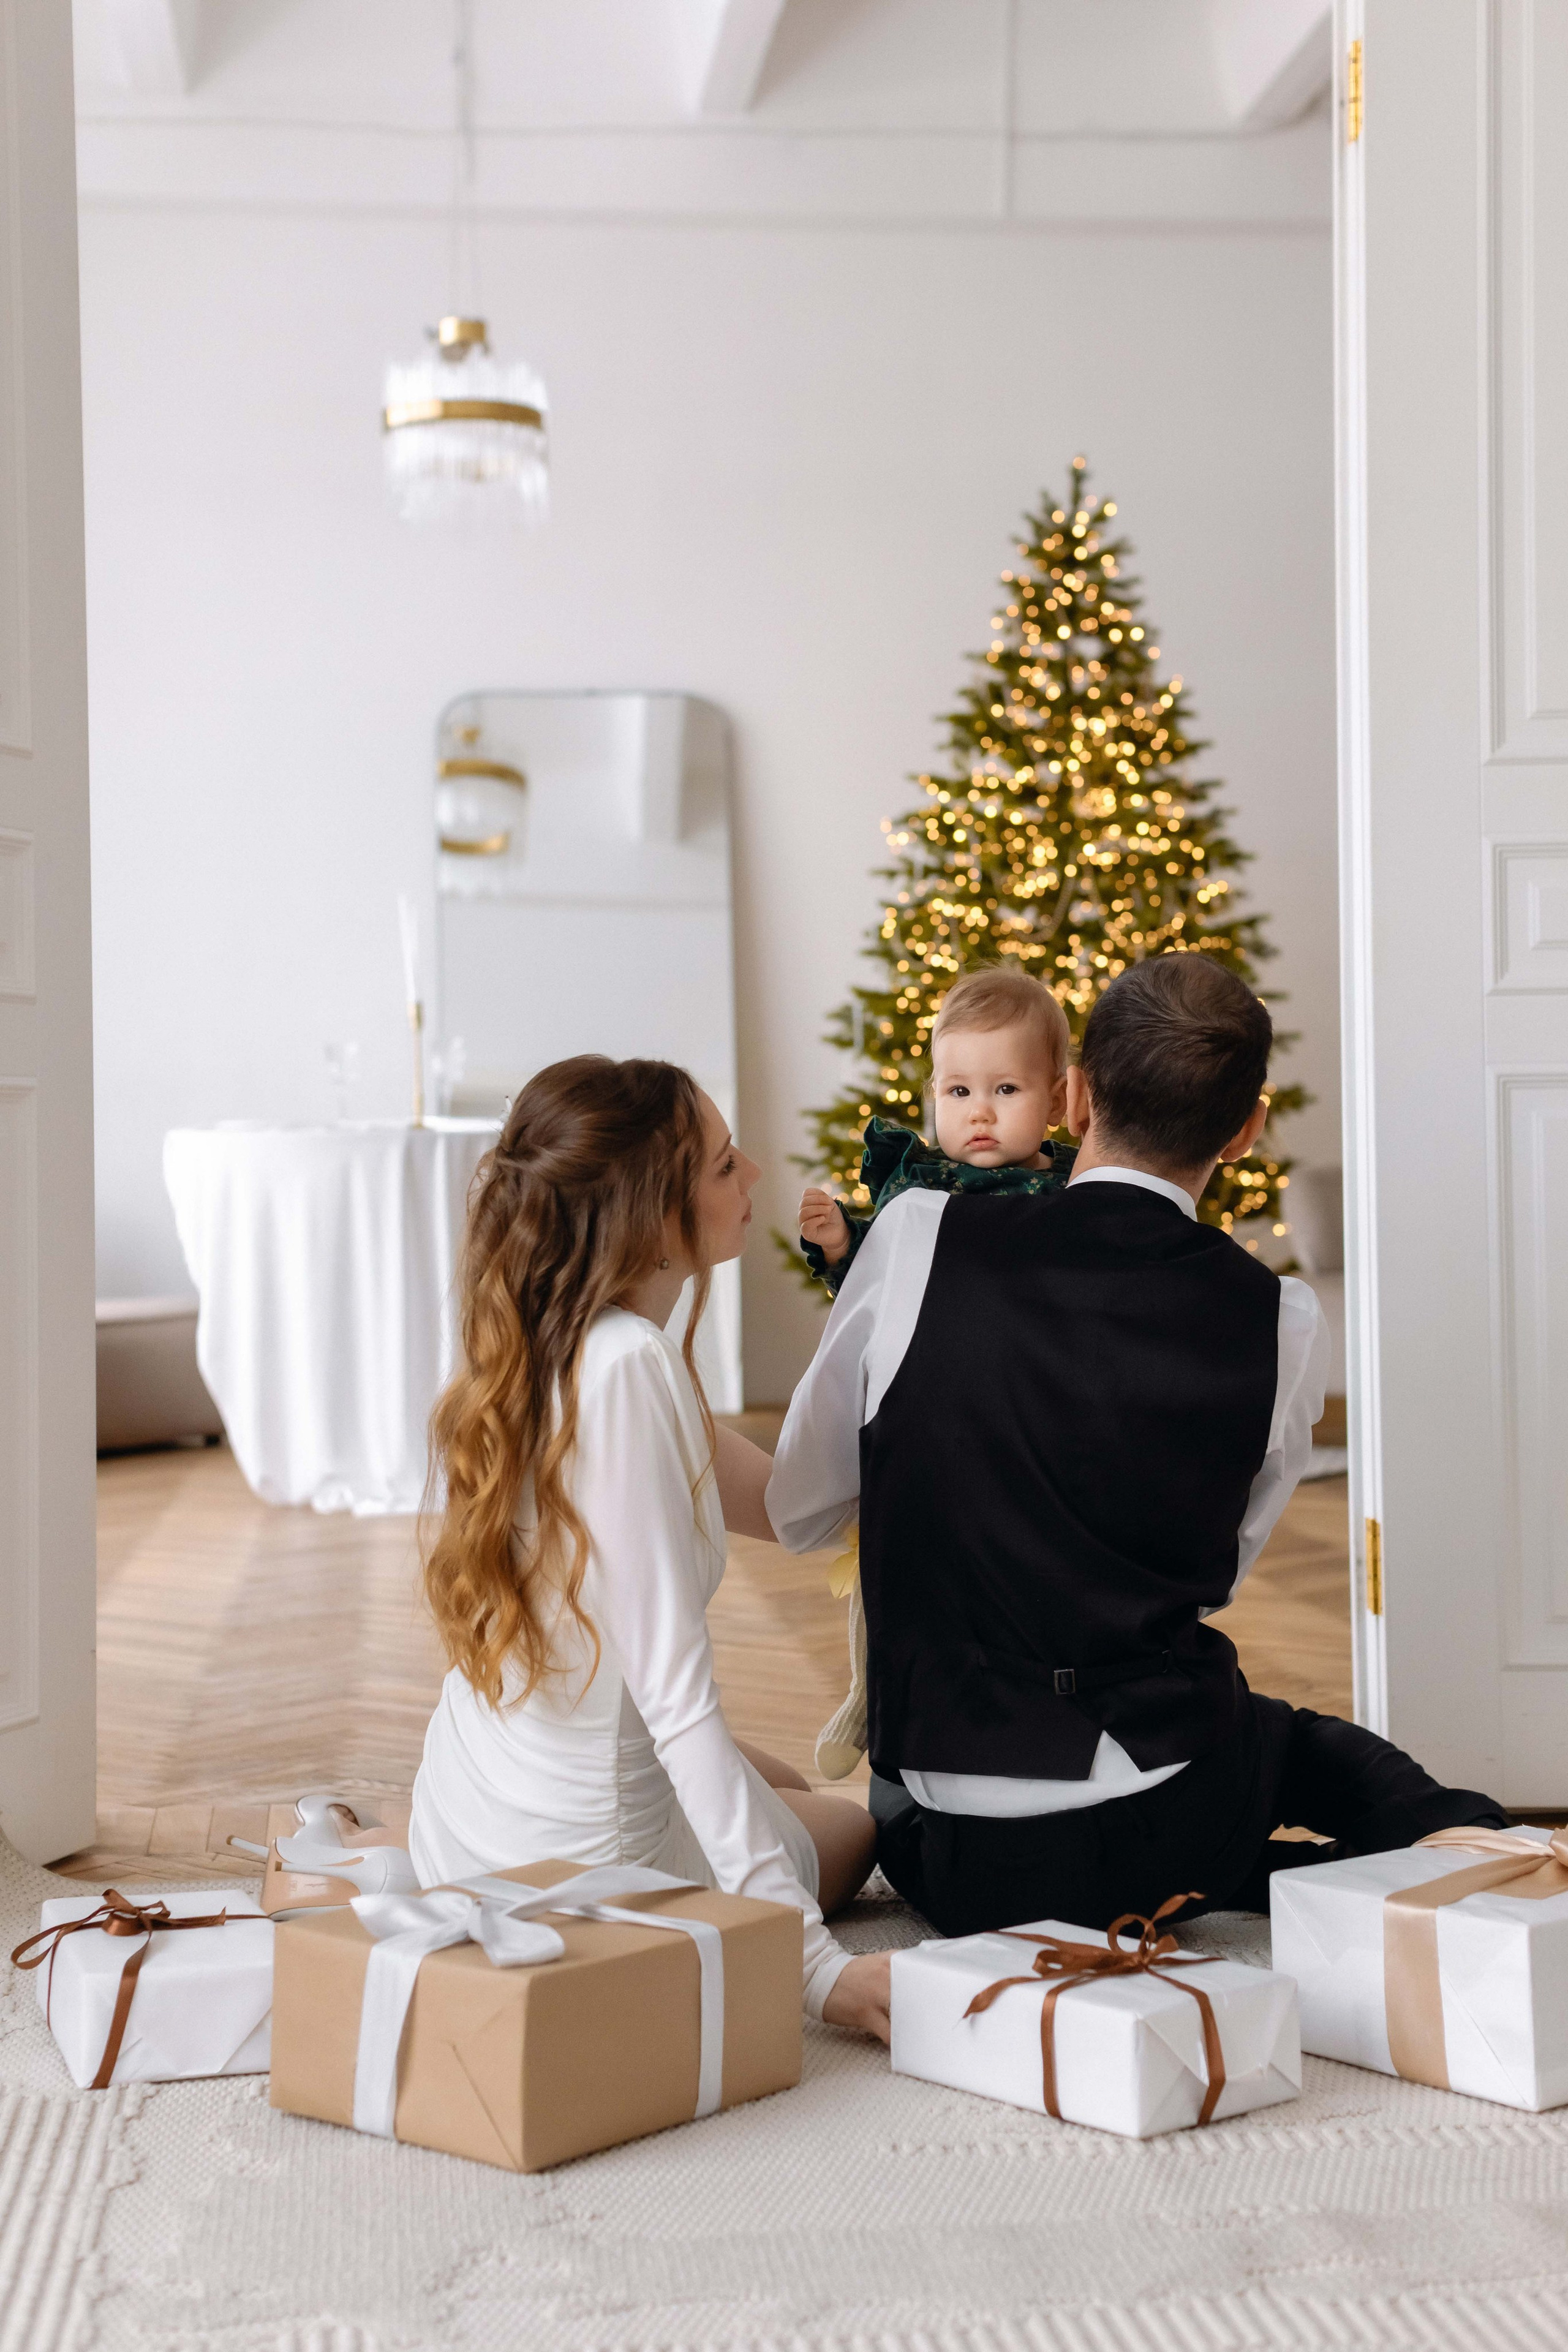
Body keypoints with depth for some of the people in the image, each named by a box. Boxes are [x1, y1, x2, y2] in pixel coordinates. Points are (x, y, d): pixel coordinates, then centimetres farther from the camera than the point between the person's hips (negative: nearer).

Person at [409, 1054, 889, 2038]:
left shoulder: (545, 1353, 0)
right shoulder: (628, 1371, -28)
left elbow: (789, 1504, 5)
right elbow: (675, 1695, -30)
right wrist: (814, 1961, -28)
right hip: (580, 1859, -6)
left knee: (779, 1784, 36)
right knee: (859, 1828, 26)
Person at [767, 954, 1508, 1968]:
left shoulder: (917, 1238, -10)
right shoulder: (1284, 1323, -7)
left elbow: (794, 1510, 2)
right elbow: (1215, 1571, 8)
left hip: (944, 1859, 0)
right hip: (1161, 1838, 0)